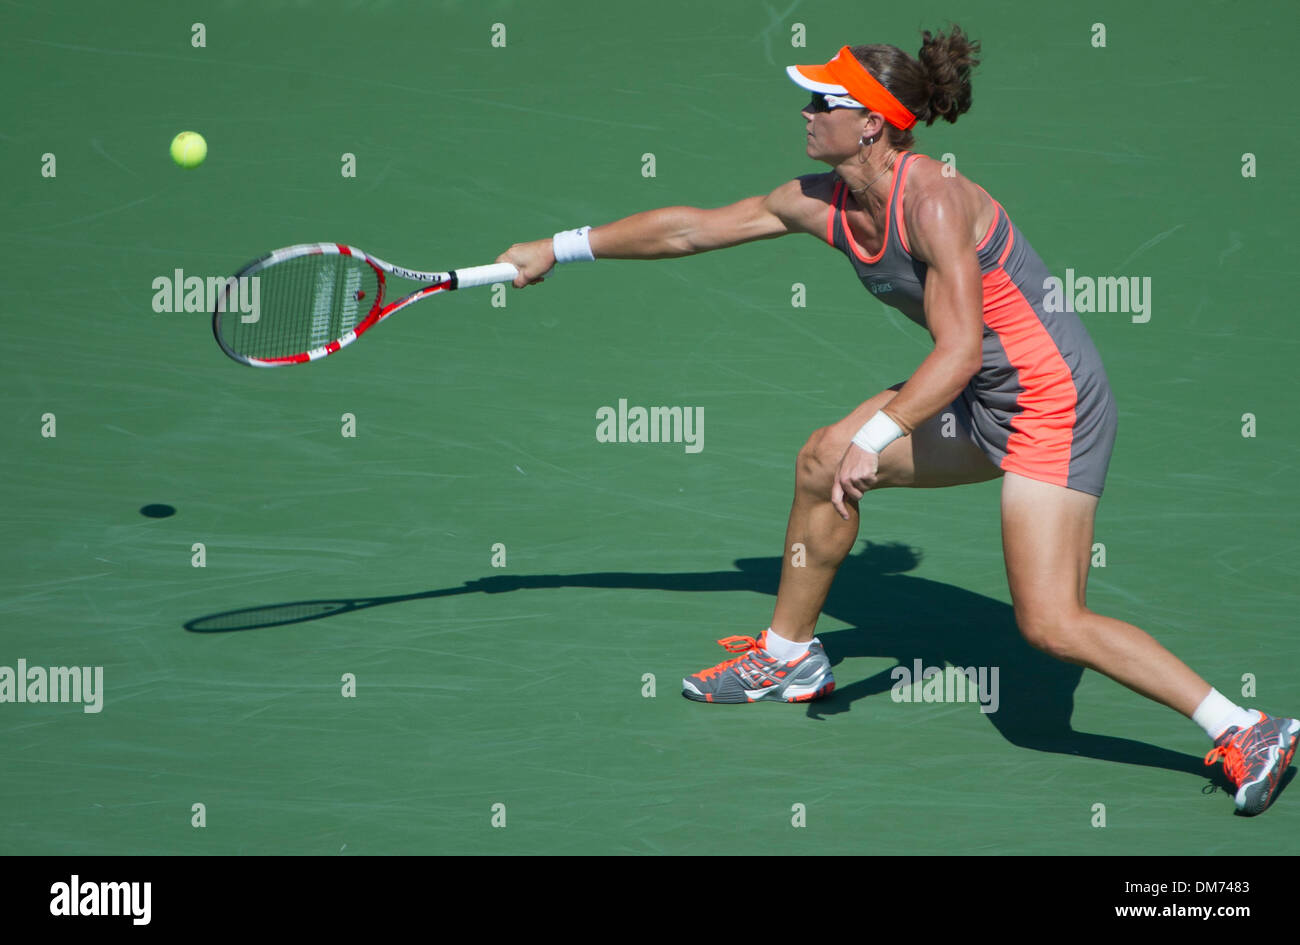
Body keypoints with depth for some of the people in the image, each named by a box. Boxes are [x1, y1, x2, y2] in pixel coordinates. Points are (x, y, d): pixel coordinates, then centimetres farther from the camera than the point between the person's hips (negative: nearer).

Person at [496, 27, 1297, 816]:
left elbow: (959, 350, -28)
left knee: (1050, 623, -16)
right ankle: (790, 656, 33)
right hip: (981, 401, 9)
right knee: (822, 462, 14)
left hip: (1052, 402, -9)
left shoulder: (931, 200, -24)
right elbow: (693, 227, 11)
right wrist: (563, 248, 14)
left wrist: (875, 439, -33)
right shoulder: (823, 204, 2)